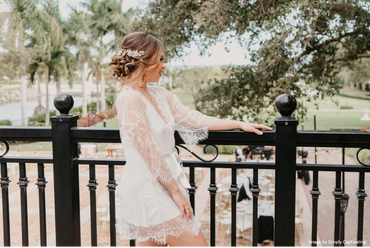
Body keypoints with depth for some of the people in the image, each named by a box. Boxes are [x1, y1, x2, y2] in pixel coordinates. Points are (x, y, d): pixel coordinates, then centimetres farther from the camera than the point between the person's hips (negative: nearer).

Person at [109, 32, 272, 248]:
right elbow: (149, 153, -18)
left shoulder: (160, 95, 10)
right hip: (148, 188, -8)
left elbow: (193, 119, 13)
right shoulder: (129, 99, -17)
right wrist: (176, 192, -13)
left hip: (165, 180, 8)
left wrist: (240, 124, 13)